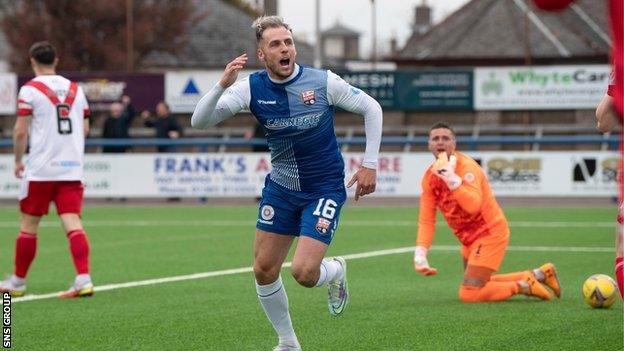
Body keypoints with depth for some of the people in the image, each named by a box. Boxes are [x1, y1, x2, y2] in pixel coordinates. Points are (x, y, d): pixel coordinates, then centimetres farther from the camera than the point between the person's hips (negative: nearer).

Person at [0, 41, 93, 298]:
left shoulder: (30, 90, -5)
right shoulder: (75, 89, 10)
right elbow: (84, 128, 15)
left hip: (40, 170, -4)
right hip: (72, 168, 4)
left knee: (28, 226, 7)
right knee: (72, 223, -3)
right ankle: (83, 280, -17)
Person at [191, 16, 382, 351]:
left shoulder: (323, 81, -15)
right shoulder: (251, 87, -10)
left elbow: (371, 108, -1)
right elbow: (199, 121, -18)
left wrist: (370, 165, -4)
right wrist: (222, 85, -34)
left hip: (324, 189, -4)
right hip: (280, 187, 4)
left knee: (303, 272, -17)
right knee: (263, 270, 3)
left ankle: (336, 272, 21)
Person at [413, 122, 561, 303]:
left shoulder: (466, 166, -21)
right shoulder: (430, 176, 1)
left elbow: (473, 205, -38)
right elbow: (426, 220, 0)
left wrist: (451, 178, -43)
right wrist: (420, 253, -11)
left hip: (490, 233, -8)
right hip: (469, 239, 8)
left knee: (469, 294, -15)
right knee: (479, 283, 22)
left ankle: (524, 286, 0)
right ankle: (539, 275, 30)